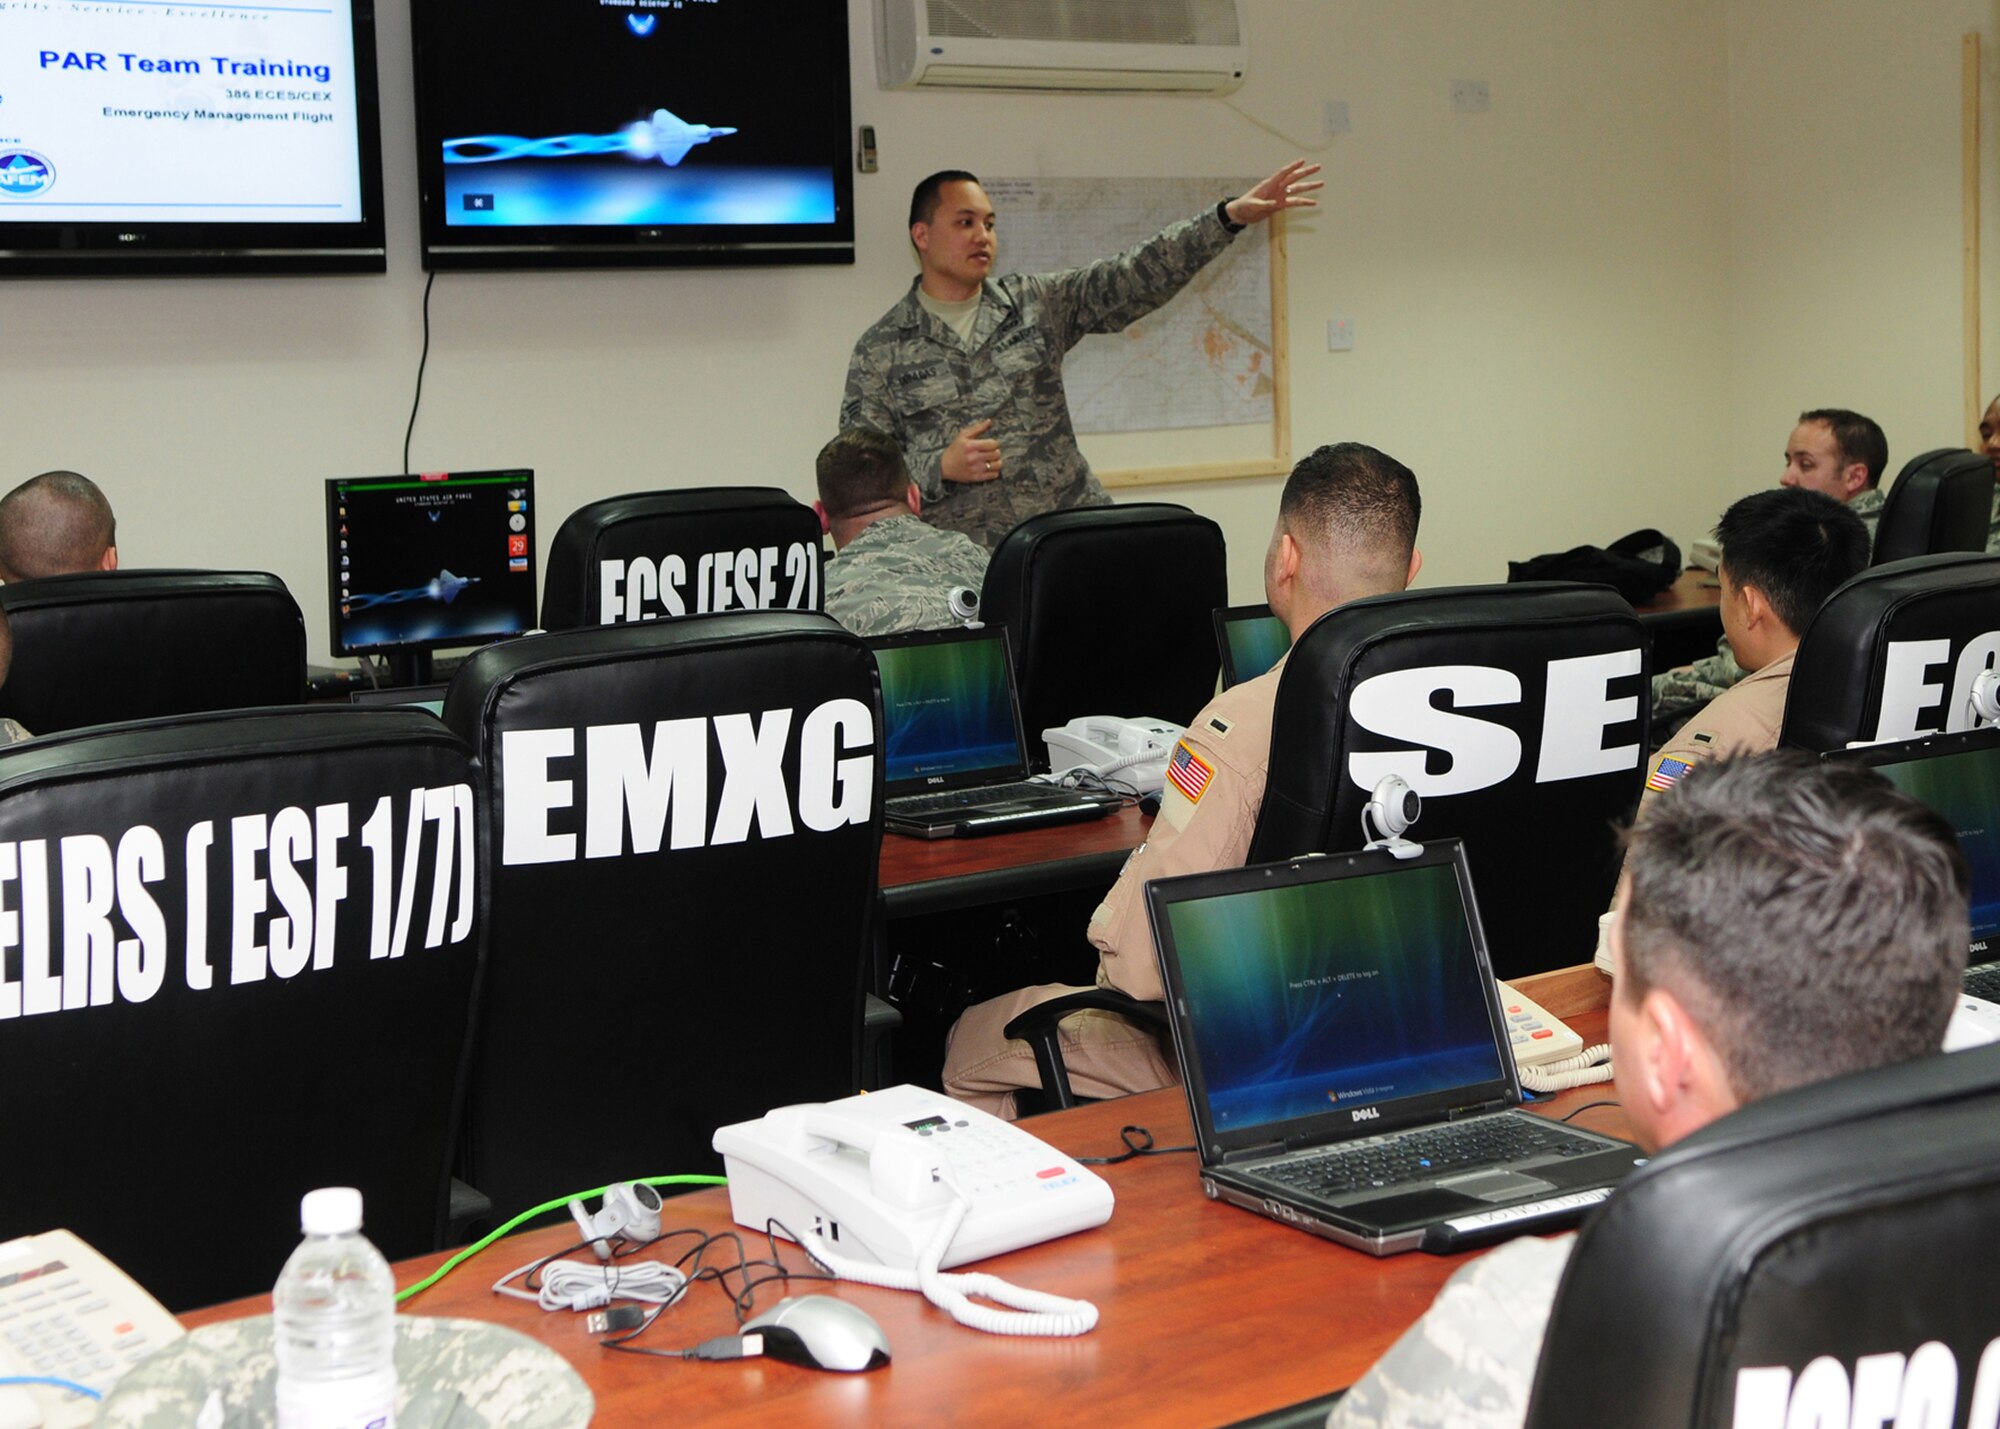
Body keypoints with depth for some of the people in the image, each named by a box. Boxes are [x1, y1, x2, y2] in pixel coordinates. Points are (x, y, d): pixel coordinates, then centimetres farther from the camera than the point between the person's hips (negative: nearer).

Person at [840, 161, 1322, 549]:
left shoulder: (1038, 303, 10)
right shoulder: (880, 350, 5)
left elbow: (1137, 277, 2)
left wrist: (1231, 216, -7)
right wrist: (941, 467, -13)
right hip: (962, 557, -2)